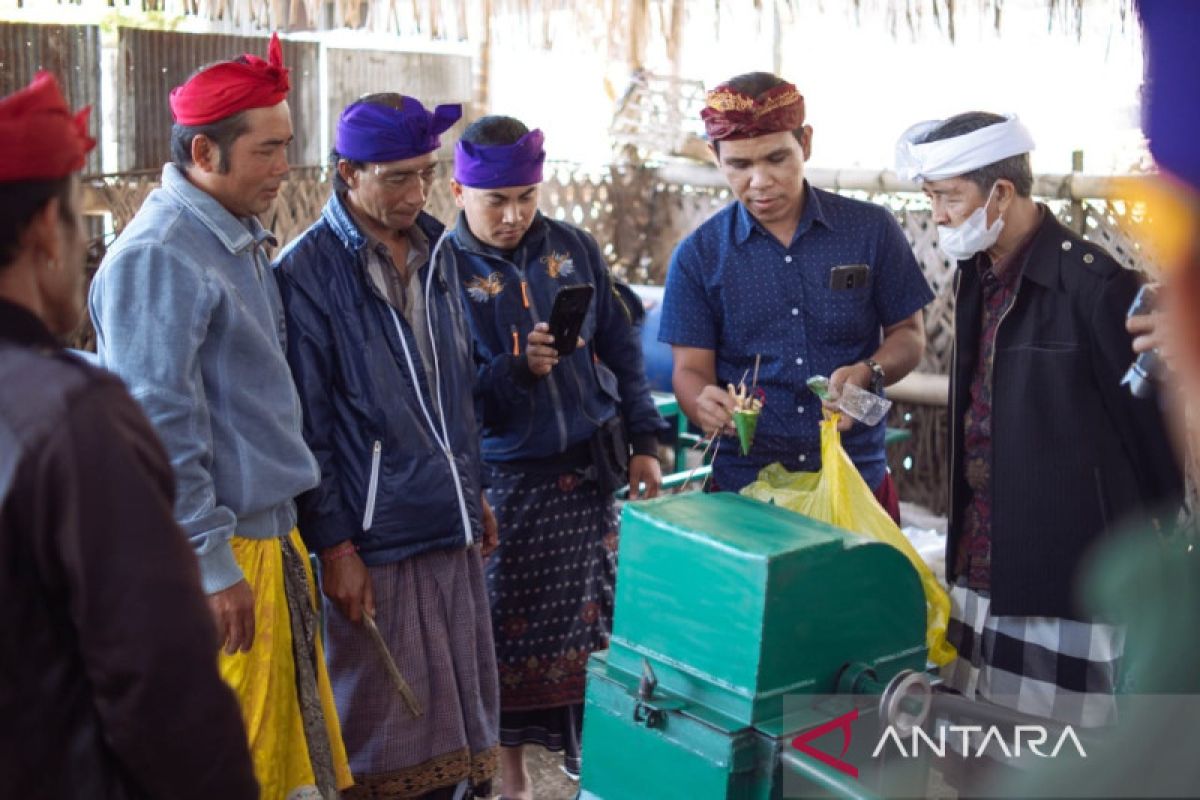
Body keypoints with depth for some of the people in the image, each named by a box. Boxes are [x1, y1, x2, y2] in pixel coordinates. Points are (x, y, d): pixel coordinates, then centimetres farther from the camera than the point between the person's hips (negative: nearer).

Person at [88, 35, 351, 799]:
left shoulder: (245, 241, 13)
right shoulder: (159, 257, -17)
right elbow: (159, 428, -20)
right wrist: (212, 564, -19)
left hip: (272, 536, 9)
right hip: (219, 560, -9)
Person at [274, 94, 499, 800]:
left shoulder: (434, 249, 9)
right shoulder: (309, 272, -11)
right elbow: (307, 427, -11)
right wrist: (334, 545, -12)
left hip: (453, 527, 6)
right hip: (373, 537, -6)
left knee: (456, 710, 15)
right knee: (386, 727, 6)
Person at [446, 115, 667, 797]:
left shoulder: (574, 248, 3)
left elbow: (621, 348, 9)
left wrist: (644, 441, 6)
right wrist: (516, 369, -25)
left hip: (590, 471, 3)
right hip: (506, 479, -3)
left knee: (592, 618, 10)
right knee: (513, 630, 7)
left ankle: (588, 745, 30)